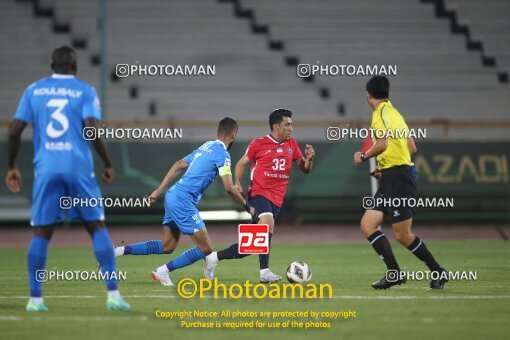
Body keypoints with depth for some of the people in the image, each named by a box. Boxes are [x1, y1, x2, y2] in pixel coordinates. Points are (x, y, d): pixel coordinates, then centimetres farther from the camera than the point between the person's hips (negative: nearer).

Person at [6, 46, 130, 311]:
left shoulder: (34, 90, 10)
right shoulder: (85, 91, 3)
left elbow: (15, 130, 5)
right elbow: (91, 130, -10)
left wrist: (11, 167, 15)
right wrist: (108, 164, 1)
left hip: (46, 169, 2)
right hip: (79, 168, -2)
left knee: (41, 233, 6)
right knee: (97, 228, 6)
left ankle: (35, 299, 3)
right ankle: (113, 294, -1)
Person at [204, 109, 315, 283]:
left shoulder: (291, 145, 12)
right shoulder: (259, 144, -1)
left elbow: (305, 169, 17)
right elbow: (241, 163, 9)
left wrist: (309, 158, -4)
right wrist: (237, 183, -6)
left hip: (277, 200, 5)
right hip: (259, 193, -5)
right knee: (268, 222, -35)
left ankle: (214, 257, 21)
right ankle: (265, 272, -37)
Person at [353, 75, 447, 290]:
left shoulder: (381, 112, -10)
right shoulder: (394, 112, 19)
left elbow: (383, 144, -23)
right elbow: (411, 147, 22)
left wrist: (363, 157, -7)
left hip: (397, 177, -10)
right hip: (390, 179, 10)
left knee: (402, 235, -6)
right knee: (367, 225, 1)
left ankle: (438, 273, 4)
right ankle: (394, 273, -5)